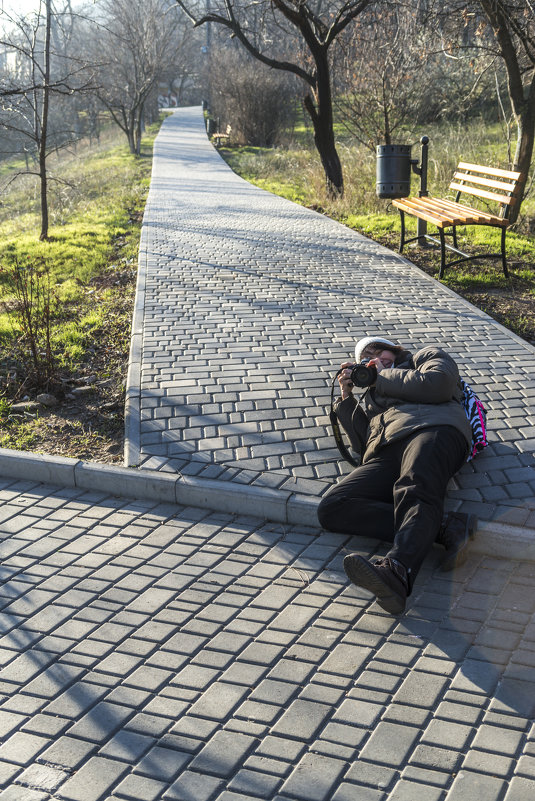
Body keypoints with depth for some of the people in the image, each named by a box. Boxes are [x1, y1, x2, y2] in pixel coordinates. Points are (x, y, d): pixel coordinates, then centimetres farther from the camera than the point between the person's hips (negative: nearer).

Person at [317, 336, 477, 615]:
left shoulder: (427, 356, 30)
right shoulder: (369, 396, 41)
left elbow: (438, 384, 5)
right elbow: (363, 445, 25)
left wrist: (383, 377, 15)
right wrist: (347, 397, 23)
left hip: (432, 428, -5)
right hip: (385, 452, 5)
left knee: (414, 491, -38)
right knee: (331, 507, -24)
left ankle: (397, 571, -67)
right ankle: (443, 528, -37)